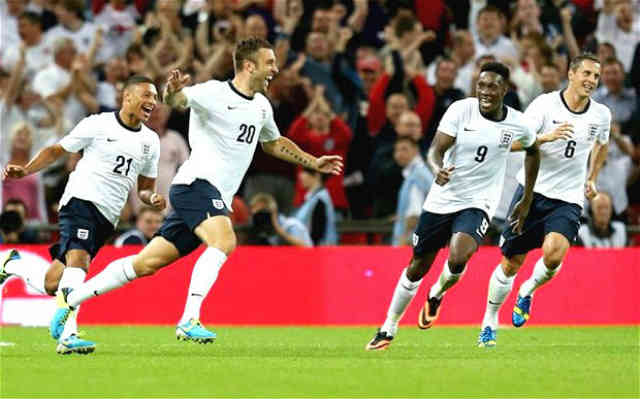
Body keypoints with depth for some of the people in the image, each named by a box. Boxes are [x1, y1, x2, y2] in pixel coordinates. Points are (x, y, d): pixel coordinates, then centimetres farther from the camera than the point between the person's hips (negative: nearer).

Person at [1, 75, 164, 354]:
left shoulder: (150, 141, 16)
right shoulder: (98, 125, 0)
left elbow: (145, 187, 24)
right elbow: (57, 150, 7)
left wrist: (152, 199, 0)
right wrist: (25, 170, -8)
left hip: (107, 217, 6)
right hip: (81, 199, -6)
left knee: (52, 284, 2)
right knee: (78, 259, -31)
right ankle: (68, 336, -38)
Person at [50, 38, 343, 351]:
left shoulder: (261, 106, 17)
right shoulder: (214, 93, -8)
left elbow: (274, 143, 35)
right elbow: (176, 100, -24)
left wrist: (313, 163, 33)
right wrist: (172, 91, -47)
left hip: (218, 199, 8)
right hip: (196, 183, -8)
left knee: (148, 263, 5)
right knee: (224, 242, -31)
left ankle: (71, 299, 13)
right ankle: (189, 320, -32)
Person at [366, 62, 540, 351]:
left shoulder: (518, 125, -6)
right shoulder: (461, 110, -11)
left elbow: (533, 151, 15)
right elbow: (435, 150, -16)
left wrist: (527, 201, 16)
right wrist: (438, 169, -41)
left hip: (477, 204, -1)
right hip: (442, 198, 1)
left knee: (458, 258, -27)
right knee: (417, 267, 9)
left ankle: (437, 295, 8)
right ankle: (388, 329, 28)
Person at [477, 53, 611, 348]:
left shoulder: (601, 115, 2)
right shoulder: (545, 104, -9)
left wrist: (591, 178, 19)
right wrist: (547, 137, -29)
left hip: (568, 199, 1)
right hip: (532, 191, -1)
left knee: (553, 254, -24)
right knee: (511, 264, 4)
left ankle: (528, 292, 8)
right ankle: (490, 321, 24)